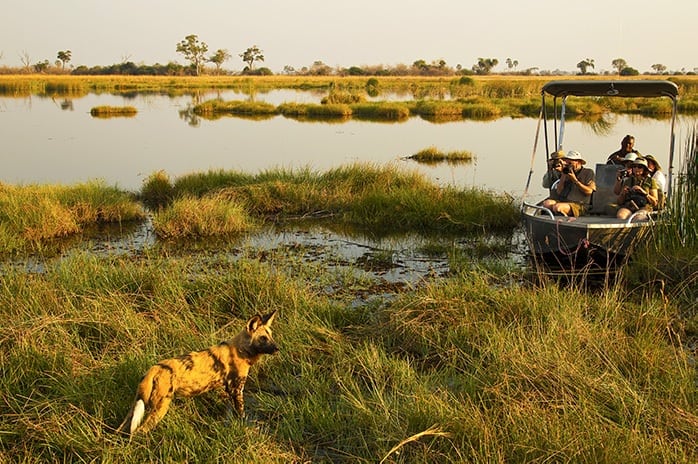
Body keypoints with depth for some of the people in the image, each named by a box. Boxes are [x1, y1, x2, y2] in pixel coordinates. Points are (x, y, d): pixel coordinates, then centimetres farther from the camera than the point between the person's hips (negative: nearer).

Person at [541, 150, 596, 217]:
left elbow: (589, 191, -5)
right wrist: (563, 177, 5)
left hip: (578, 205, -6)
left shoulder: (588, 172, 9)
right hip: (562, 201, 6)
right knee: (546, 203, -25)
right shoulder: (567, 173, 22)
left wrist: (575, 180, -5)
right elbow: (558, 192, 14)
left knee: (557, 207, -34)